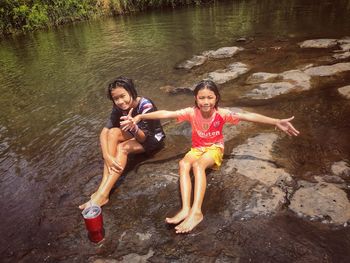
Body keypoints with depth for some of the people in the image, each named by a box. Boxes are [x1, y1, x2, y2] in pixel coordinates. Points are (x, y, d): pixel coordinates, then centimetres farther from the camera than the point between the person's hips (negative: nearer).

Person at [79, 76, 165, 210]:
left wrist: (133, 128, -49)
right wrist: (107, 156, -35)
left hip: (153, 138, -5)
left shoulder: (146, 106, -30)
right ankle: (103, 186, -28)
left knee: (122, 147, -31)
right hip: (137, 134, 6)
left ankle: (102, 195, -30)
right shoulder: (119, 107, -15)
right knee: (113, 132, -24)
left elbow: (143, 138, -27)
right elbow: (104, 131, -20)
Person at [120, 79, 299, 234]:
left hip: (215, 148, -2)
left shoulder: (222, 114, -18)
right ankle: (186, 209, -39)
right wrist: (140, 117, -34)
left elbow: (249, 116, -26)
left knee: (198, 165, -35)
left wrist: (276, 122, -36)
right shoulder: (192, 112, -15)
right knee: (183, 163, -31)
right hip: (197, 149, 3)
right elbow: (166, 114, -25)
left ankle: (196, 211, -42)